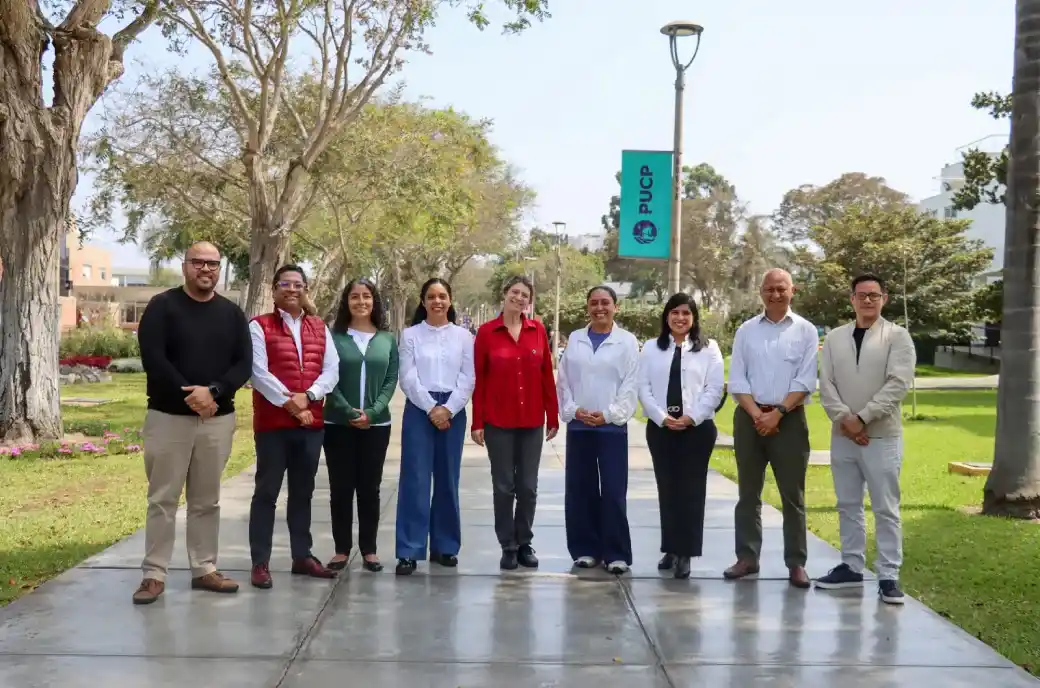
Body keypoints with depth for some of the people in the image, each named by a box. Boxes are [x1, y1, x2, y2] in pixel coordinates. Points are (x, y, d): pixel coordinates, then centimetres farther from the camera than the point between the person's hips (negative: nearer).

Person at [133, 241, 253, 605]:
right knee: (163, 499, 1)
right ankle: (154, 574, 7)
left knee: (207, 500, 10)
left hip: (218, 419, 3)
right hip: (168, 416, -3)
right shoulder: (162, 306, -2)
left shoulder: (232, 313, 8)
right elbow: (152, 358, -12)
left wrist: (212, 391, -17)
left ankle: (205, 569, 18)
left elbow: (244, 363, 0)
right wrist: (189, 396, -19)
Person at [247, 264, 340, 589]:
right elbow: (259, 373, -11)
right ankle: (260, 562, 4)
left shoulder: (320, 327, 13)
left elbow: (331, 370, 4)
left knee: (303, 491, 13)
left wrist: (307, 397, -13)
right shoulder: (259, 326, -2)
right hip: (272, 422, -4)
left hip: (312, 422, 5)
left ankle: (303, 556, 22)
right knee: (267, 492, -1)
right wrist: (289, 404, -15)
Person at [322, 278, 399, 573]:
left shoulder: (388, 339, 6)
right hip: (338, 424, -1)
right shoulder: (334, 336, 1)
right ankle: (341, 549, 13)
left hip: (376, 425, 1)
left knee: (369, 488, 6)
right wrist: (348, 411, -15)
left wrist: (372, 412, -12)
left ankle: (369, 549, 14)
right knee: (341, 488, 3)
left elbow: (391, 380, 2)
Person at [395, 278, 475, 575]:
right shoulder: (410, 334, 5)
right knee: (415, 479, -5)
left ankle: (445, 546, 17)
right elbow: (408, 378, -2)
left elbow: (468, 379, 1)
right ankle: (410, 550, -3)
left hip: (453, 412, 1)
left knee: (447, 480, 7)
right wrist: (431, 408, -11)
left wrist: (448, 409, -10)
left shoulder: (463, 336, 7)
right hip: (419, 410, -1)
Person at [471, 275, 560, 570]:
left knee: (528, 486, 9)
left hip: (532, 421, 2)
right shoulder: (486, 332, -3)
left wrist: (553, 417, 4)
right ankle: (508, 547, 16)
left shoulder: (538, 330, 2)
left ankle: (525, 544, 22)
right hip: (498, 421, -2)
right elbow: (479, 379, -3)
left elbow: (547, 376, 5)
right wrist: (477, 422, -5)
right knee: (503, 486, 5)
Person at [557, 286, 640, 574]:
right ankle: (585, 549, 16)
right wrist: (573, 410, -6)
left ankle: (616, 553, 4)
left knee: (614, 492, -3)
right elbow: (563, 380, 8)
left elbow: (631, 385, -3)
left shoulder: (627, 341, 2)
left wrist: (609, 414, -10)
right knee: (579, 490, 5)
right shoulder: (575, 339, 10)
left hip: (612, 426, -3)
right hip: (578, 426, 3)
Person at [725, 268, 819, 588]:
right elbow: (737, 380, 2)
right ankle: (747, 557, 16)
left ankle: (796, 563, 8)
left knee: (792, 495, 2)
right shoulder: (746, 330, 7)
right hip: (749, 417, 2)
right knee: (748, 493, 8)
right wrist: (757, 415, -10)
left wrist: (777, 414, -13)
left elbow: (806, 381, -5)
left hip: (789, 418, -2)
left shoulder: (806, 330, 1)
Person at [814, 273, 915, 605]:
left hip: (882, 436, -4)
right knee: (848, 505, 12)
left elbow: (898, 384, -11)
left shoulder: (898, 336, -2)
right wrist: (844, 419, -10)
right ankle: (851, 567, 22)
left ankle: (888, 576, 5)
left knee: (886, 508, -1)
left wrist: (862, 418, -14)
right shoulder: (834, 338, 9)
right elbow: (826, 384, 4)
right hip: (842, 435, 4)